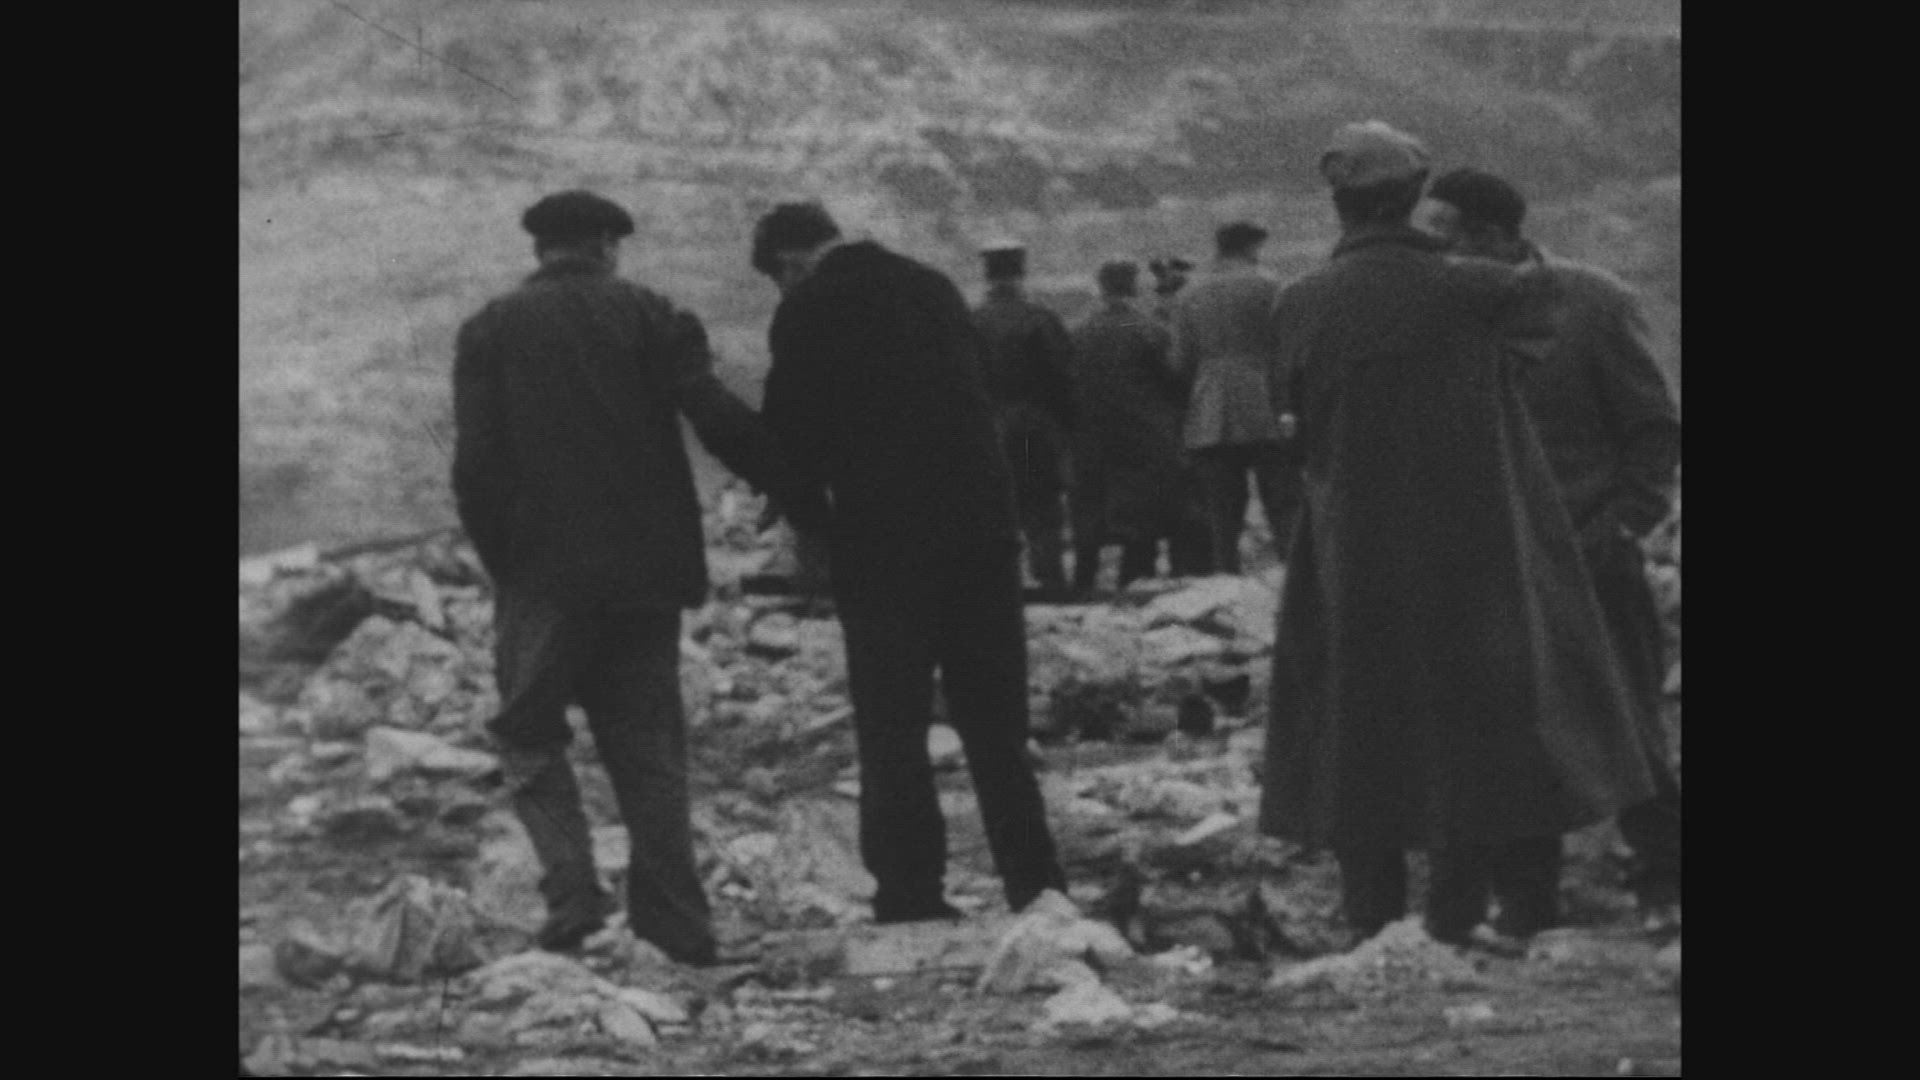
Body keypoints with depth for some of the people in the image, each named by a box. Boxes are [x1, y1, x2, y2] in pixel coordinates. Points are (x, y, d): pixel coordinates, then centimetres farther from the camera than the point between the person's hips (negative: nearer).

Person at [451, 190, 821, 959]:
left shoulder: (491, 331, 2)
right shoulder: (650, 317, 4)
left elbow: (477, 465, -5)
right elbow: (724, 424, -7)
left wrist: (500, 561, 4)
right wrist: (808, 502, -2)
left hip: (545, 570, -2)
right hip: (646, 569, 2)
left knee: (530, 732, 11)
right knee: (646, 741, 11)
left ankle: (572, 892, -7)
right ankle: (675, 925, 8)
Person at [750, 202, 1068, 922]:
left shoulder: (807, 314, -6)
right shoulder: (933, 288, 12)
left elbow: (792, 432, -4)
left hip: (883, 538, -5)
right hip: (981, 521, 5)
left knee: (892, 727, 2)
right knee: (995, 722, 11)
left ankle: (911, 896, 0)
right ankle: (1034, 884, 9)